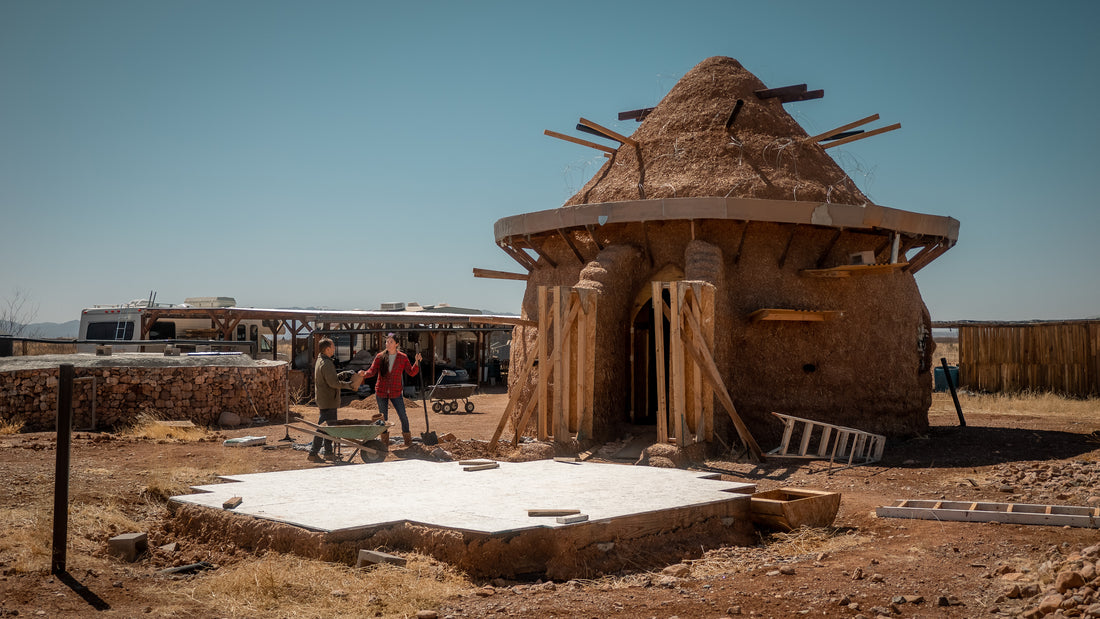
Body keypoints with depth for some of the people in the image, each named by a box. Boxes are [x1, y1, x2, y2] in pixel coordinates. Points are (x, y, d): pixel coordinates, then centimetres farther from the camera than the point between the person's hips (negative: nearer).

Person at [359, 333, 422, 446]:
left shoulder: (403, 357, -1)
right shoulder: (380, 357, 0)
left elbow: (411, 372, -1)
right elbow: (372, 371, -4)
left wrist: (417, 363, -18)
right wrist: (364, 373, -25)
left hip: (396, 392, -1)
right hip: (381, 392, 1)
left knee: (403, 416, -3)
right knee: (383, 418, 9)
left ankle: (408, 440, 16)